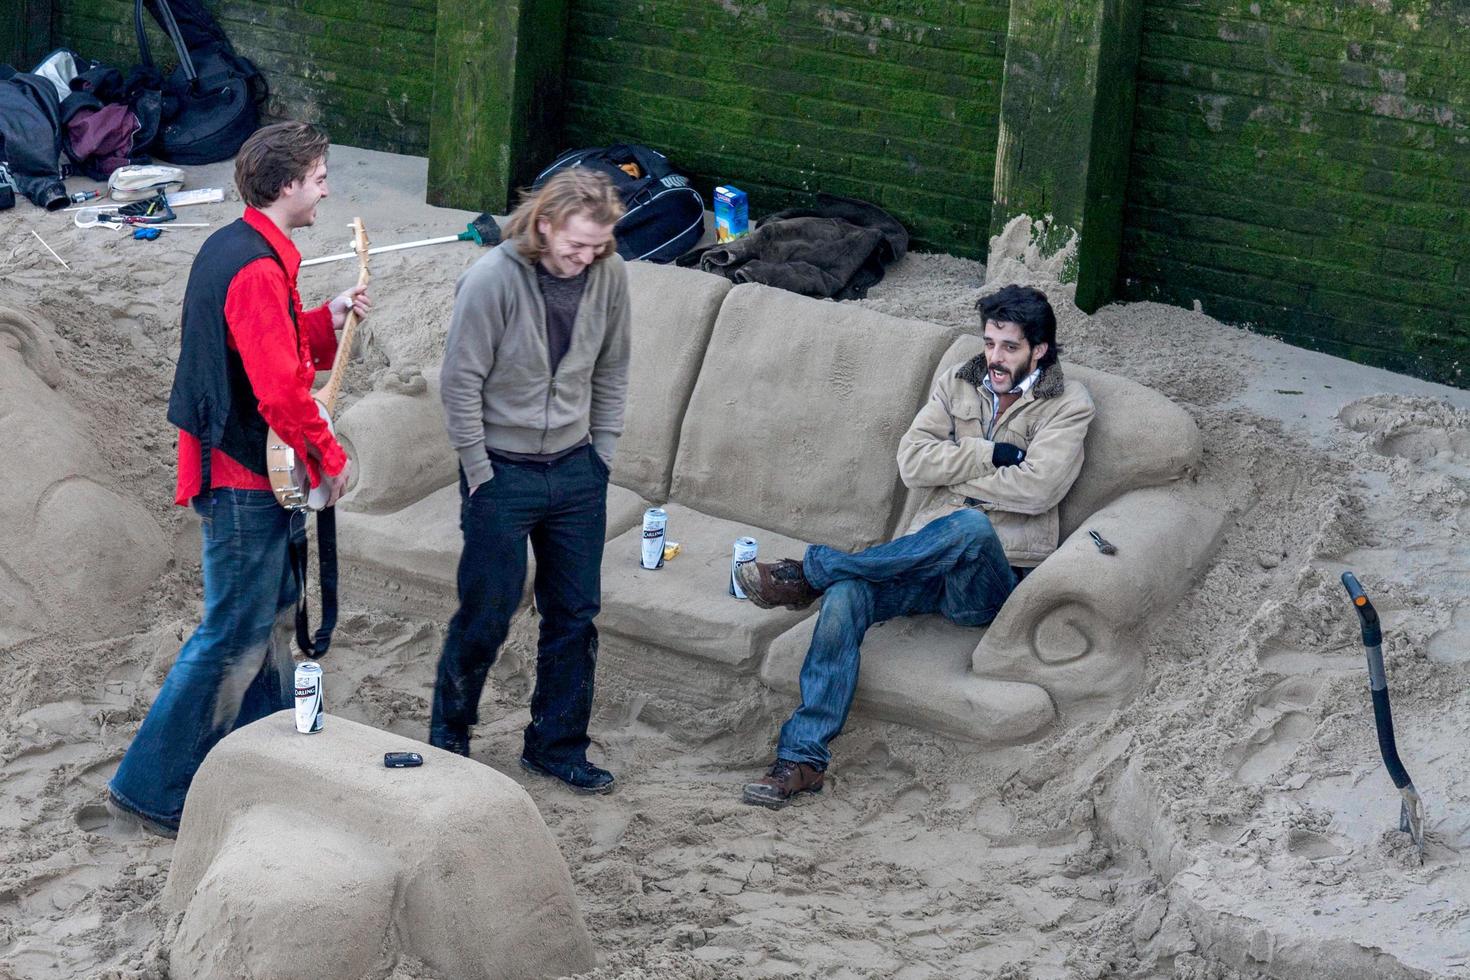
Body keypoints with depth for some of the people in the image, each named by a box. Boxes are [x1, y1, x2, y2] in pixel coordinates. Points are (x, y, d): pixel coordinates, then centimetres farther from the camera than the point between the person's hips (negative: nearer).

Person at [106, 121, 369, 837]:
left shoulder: (231, 248, 10)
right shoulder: (257, 269, -22)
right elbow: (281, 392, -25)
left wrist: (326, 321, 5)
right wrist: (331, 457, -12)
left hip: (246, 476, 10)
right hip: (247, 481, -10)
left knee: (271, 617, 20)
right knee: (234, 636, -3)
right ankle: (149, 788, 3)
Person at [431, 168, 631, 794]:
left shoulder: (609, 277, -5)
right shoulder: (492, 279, -19)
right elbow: (459, 384, -13)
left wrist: (601, 455, 7)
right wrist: (480, 474, -11)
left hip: (576, 471, 5)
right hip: (503, 470, -5)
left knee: (575, 614, 9)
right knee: (487, 614, 2)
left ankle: (557, 747, 23)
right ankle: (448, 736, 22)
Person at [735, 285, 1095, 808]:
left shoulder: (1068, 405, 1)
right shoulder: (958, 382, 14)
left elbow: (1037, 487, -16)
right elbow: (912, 463, 0)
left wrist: (955, 475, -6)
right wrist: (992, 455, -9)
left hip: (995, 581, -4)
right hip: (932, 563, 4)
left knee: (971, 525, -39)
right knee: (846, 595, -27)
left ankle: (813, 569, -25)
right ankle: (802, 759, -28)